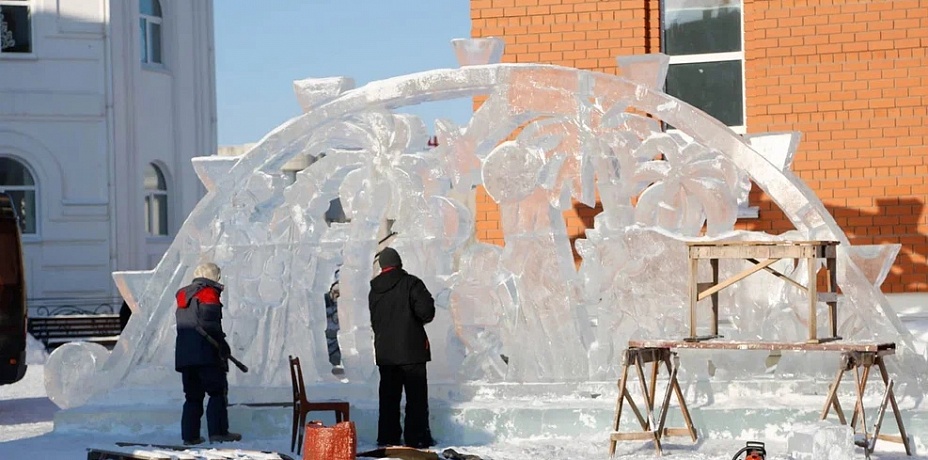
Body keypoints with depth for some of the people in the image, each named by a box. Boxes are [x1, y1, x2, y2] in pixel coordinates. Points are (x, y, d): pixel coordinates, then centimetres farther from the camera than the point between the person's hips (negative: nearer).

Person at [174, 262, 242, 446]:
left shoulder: (183, 295, 21)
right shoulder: (209, 293, -2)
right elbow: (210, 323, -14)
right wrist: (221, 343, -9)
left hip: (183, 353, 7)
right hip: (205, 353, -7)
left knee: (193, 395, 11)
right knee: (218, 391, -3)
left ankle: (189, 435, 5)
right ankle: (217, 431, -11)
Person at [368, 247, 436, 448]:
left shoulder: (375, 291, 9)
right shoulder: (410, 283, -9)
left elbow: (374, 321, 15)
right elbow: (426, 310, -17)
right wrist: (422, 319, 4)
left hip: (384, 352, 5)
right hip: (411, 349, -5)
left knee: (388, 396, 10)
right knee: (416, 396, 0)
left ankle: (387, 437, 9)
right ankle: (417, 437, -3)